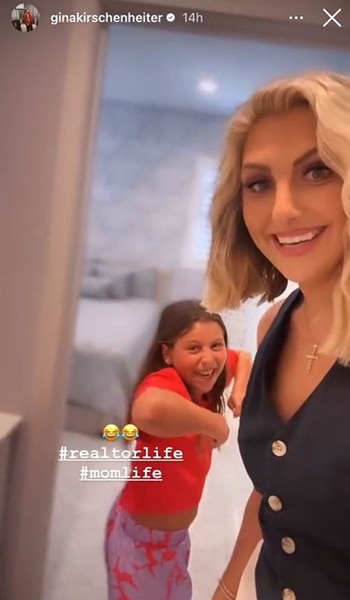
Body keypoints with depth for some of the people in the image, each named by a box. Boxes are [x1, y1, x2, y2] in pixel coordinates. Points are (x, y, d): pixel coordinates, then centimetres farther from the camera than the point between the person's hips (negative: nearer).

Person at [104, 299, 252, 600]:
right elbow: (149, 410, -59)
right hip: (141, 537, -7)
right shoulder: (165, 381, -33)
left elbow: (242, 357, 12)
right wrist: (214, 423, -41)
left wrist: (241, 391, -9)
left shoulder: (203, 380, -9)